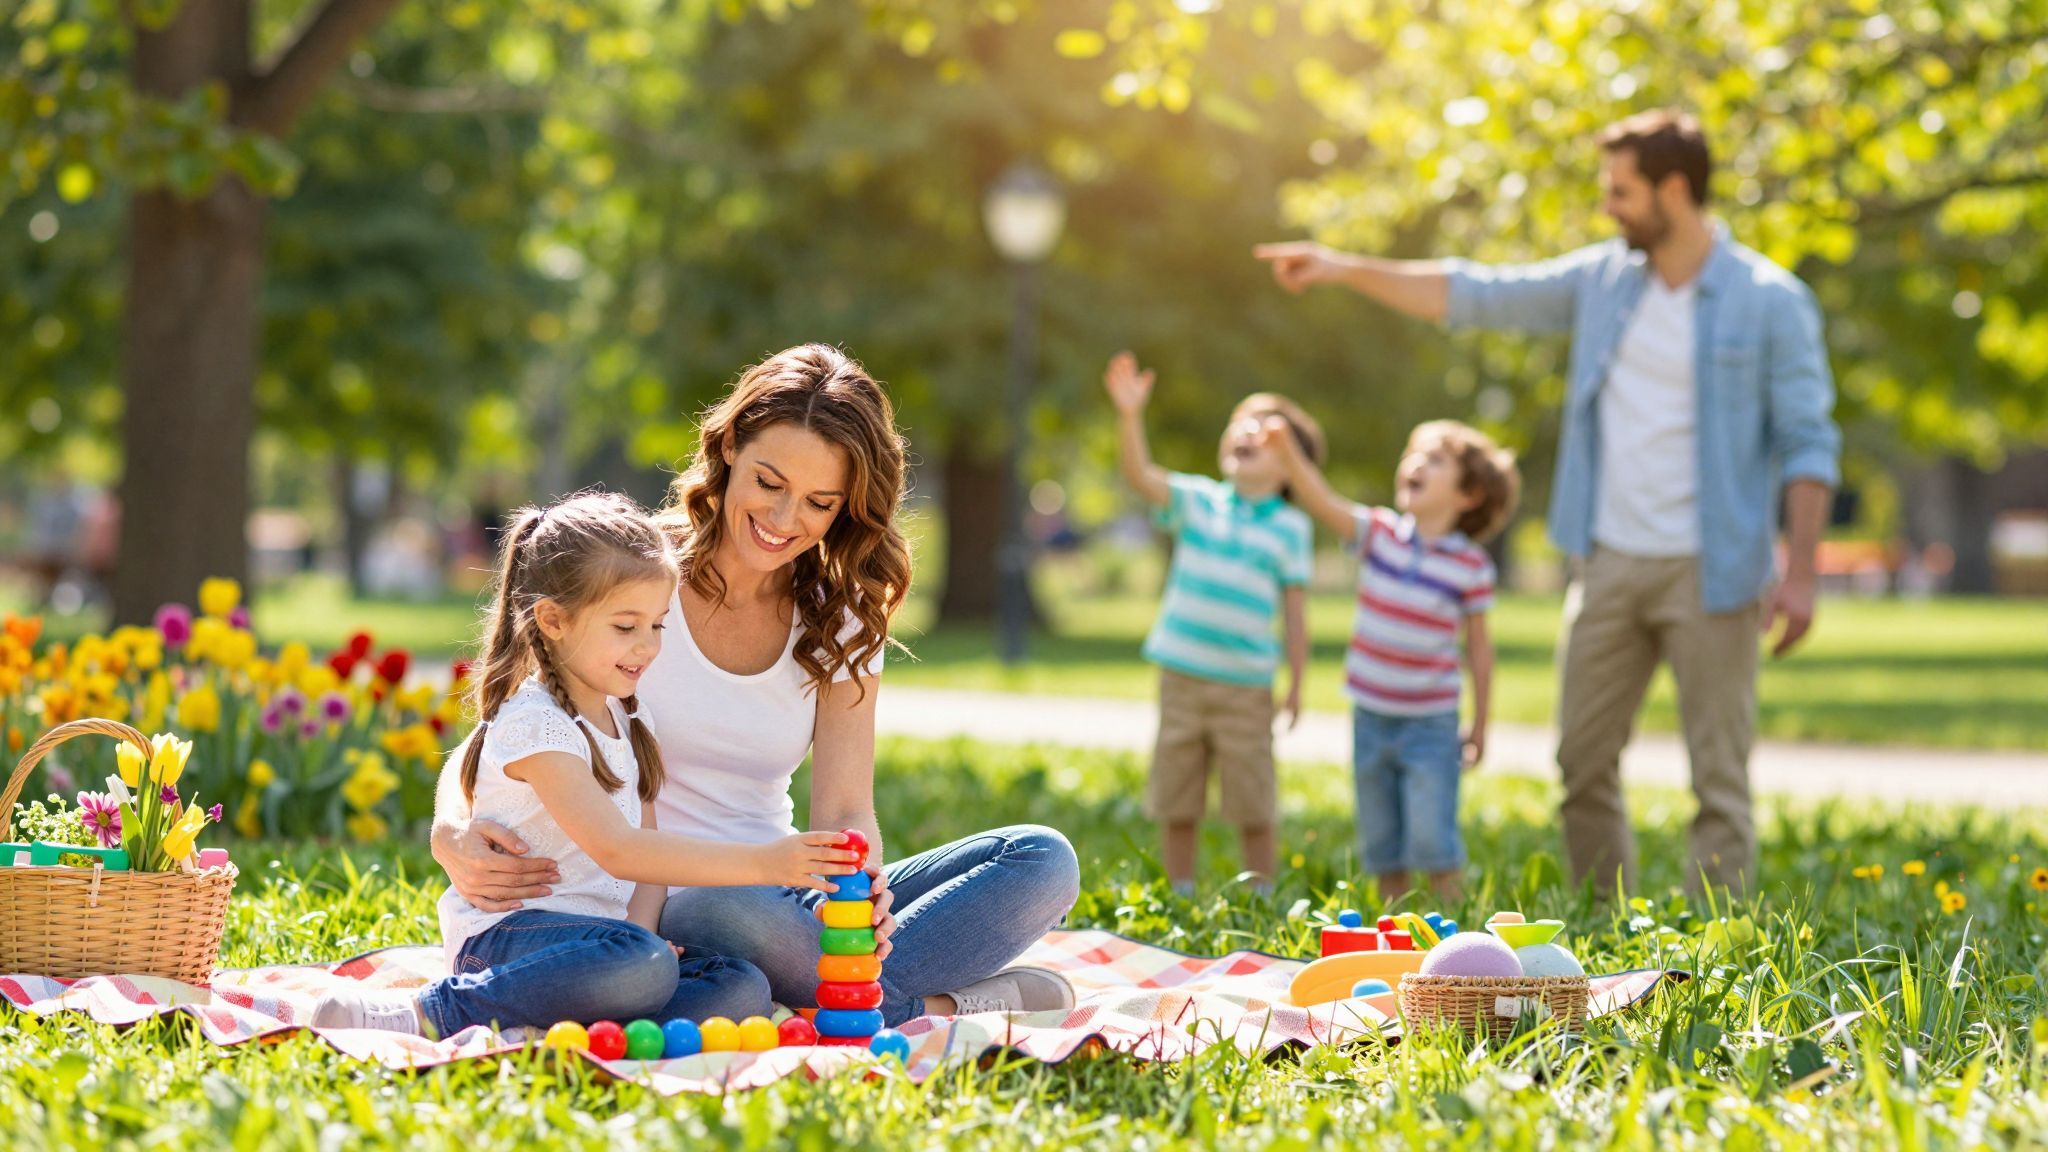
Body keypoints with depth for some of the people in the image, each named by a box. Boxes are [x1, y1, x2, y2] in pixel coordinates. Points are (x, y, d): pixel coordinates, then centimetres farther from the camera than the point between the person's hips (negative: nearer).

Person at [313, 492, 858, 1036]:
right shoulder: (535, 725, -13)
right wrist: (759, 863, -29)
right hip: (508, 932, -8)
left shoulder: (627, 720, 16)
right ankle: (427, 1014, -23)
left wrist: (642, 927, -12)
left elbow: (648, 846, 11)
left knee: (743, 990, -17)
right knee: (642, 966, -38)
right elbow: (618, 851, -24)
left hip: (600, 934, 8)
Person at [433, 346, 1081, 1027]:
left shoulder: (838, 621, 7)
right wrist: (453, 836, -28)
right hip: (646, 907, -4)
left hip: (782, 899, 5)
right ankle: (936, 1008, -19)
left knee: (1043, 860, -15)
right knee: (737, 908, -41)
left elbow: (844, 811, -3)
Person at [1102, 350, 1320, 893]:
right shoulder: (1197, 501, 5)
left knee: (1253, 811, 3)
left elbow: (1295, 610, 2)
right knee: (1177, 806, 8)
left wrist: (1296, 685, 0)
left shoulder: (1290, 527, 1)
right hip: (1182, 676, 2)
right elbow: (1140, 475, -10)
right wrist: (1130, 415, -25)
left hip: (1246, 685, -2)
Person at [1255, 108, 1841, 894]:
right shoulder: (1602, 279, 9)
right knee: (1583, 762, 8)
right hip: (1609, 564, 6)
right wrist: (1347, 269, 9)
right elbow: (1473, 296, 14)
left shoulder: (1770, 302, -6)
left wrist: (1799, 573, -14)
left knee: (1719, 775, -3)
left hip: (1708, 571, -5)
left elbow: (1808, 444, -7)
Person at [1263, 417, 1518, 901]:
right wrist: (1287, 451, -34)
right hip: (1371, 716, 3)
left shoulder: (1471, 565, -7)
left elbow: (1478, 645, -1)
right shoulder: (1378, 534, -2)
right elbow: (1323, 502, -17)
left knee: (1432, 842, -8)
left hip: (1430, 725, -3)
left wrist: (1479, 726, 2)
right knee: (1380, 845, 10)